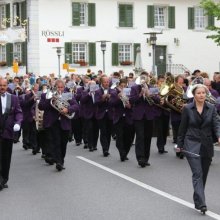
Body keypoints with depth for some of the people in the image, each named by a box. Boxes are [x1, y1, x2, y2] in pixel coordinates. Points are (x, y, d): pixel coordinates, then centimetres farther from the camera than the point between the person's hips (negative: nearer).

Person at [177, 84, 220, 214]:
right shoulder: (187, 109, -2)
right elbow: (183, 128, 4)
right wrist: (180, 144, 6)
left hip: (207, 145, 3)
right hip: (192, 146, -3)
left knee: (204, 174, 12)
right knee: (197, 173, -12)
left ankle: (198, 198, 31)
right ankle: (201, 203, -18)